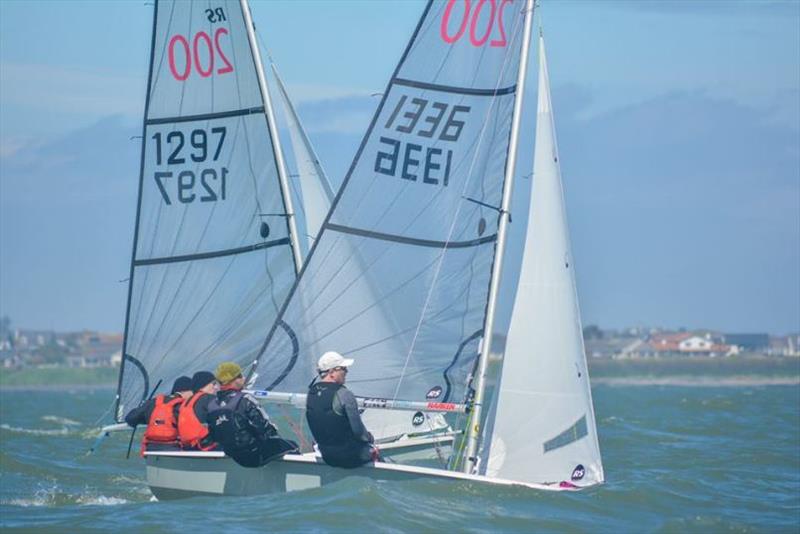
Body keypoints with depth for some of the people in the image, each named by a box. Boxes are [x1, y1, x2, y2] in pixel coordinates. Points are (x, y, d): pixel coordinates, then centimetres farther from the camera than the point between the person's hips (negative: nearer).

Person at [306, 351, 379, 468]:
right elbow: (358, 430, -19)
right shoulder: (343, 394, -22)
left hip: (326, 456, 7)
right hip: (349, 456, -7)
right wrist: (369, 438, 4)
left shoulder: (311, 394, 1)